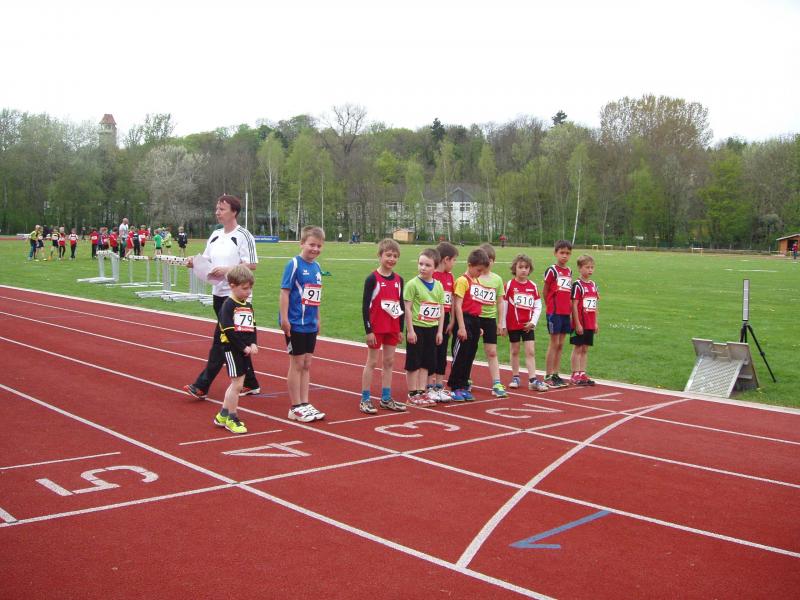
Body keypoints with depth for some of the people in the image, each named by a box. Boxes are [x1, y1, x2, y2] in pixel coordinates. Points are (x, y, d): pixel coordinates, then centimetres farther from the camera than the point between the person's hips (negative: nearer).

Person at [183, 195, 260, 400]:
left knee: (221, 340, -7)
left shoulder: (243, 235, -10)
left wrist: (226, 270, -21)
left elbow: (252, 265, -14)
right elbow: (207, 261, 15)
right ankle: (250, 384, 22)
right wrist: (194, 263, -5)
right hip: (219, 293, 8)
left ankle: (202, 386, -6)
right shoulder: (215, 235, 12)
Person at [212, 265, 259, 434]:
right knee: (237, 384, -4)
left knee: (236, 383, 14)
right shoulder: (228, 306, -13)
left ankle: (223, 415, 27)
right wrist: (244, 347, -18)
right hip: (232, 349, -8)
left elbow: (253, 327, 11)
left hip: (245, 350, 8)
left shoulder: (248, 306, 10)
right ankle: (231, 419, 10)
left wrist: (253, 344, -6)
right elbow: (229, 331, -19)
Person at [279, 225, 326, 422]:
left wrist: (318, 319, 18)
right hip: (295, 324, -7)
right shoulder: (294, 264, -12)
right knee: (297, 364, 2)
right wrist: (284, 318, -17)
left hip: (310, 325, 7)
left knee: (306, 364, 12)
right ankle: (295, 408, 11)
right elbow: (285, 292, -14)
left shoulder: (316, 266, 9)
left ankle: (304, 404, 20)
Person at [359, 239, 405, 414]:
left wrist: (401, 329, 10)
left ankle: (386, 399, 19)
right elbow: (365, 306, -12)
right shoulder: (372, 279, -11)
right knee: (372, 362, 2)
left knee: (389, 362, 10)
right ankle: (365, 400, 9)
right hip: (376, 328, -5)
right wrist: (368, 330, -15)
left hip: (392, 328, 5)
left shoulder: (399, 279, 6)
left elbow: (401, 305, 12)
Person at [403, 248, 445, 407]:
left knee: (426, 363, 11)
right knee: (414, 362, 3)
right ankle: (413, 394, 11)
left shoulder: (438, 286, 5)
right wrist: (410, 330, -13)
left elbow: (441, 309, 9)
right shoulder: (413, 284, -10)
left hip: (432, 328, 5)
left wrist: (440, 330, 6)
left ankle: (422, 392, 20)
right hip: (417, 328, -5)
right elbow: (407, 308, -11)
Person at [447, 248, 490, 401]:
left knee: (470, 356, 12)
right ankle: (454, 388, 4)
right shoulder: (462, 281, -10)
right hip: (465, 320, -8)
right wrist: (461, 327, -19)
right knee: (460, 356, -3)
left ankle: (463, 386, 20)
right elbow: (458, 306, -15)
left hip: (475, 321, 8)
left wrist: (478, 327, 16)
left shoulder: (477, 282, 14)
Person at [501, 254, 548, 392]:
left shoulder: (533, 286, 2)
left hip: (528, 325, 2)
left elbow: (538, 306, 4)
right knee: (515, 351, 9)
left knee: (530, 351, -3)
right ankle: (515, 377, 21)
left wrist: (533, 321, -8)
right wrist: (502, 324, -4)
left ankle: (533, 380, -3)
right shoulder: (510, 285, -5)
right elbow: (503, 305, -3)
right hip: (513, 324, -2)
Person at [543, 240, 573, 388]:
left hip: (566, 312, 6)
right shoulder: (552, 270, -8)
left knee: (560, 345, 9)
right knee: (554, 344, -4)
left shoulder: (569, 271, 12)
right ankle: (548, 377, 3)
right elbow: (545, 291, -3)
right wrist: (551, 306, 3)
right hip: (554, 312, -6)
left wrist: (569, 306, 5)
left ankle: (555, 375, 16)